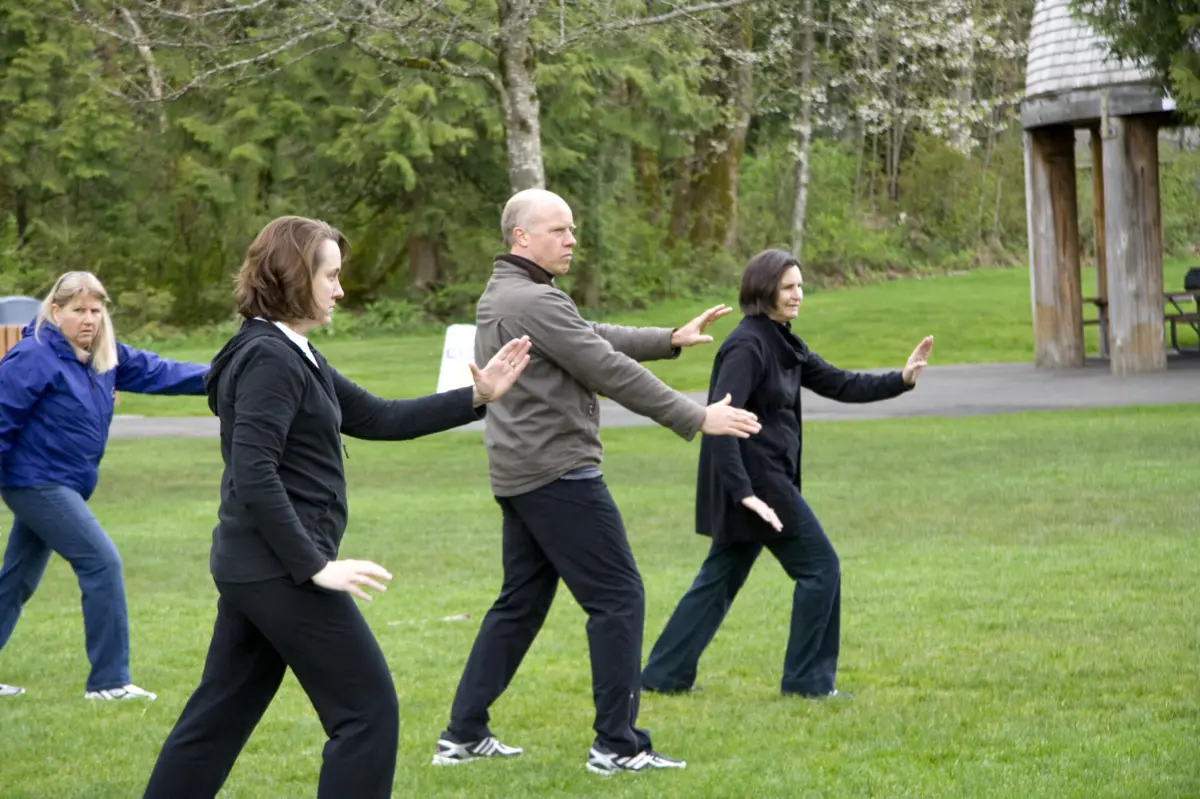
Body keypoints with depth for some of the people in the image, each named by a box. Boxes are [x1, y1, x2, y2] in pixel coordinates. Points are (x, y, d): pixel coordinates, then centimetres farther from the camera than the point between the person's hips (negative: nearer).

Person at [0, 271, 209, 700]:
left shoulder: (105, 358, 8)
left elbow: (157, 371, 9)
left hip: (58, 489, 9)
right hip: (37, 483, -9)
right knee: (103, 562, -12)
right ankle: (109, 680, -8)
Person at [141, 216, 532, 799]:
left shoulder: (292, 355, 16)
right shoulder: (269, 359, -15)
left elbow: (376, 418, 19)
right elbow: (255, 476, -22)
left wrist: (476, 397, 14)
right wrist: (316, 566, -23)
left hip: (250, 568, 10)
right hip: (281, 569, -10)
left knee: (219, 717, 13)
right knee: (368, 711, -3)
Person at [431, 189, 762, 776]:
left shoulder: (499, 298, 16)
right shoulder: (535, 302, -17)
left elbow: (596, 339, 21)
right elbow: (611, 371, -18)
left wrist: (670, 340, 17)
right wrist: (696, 419, -14)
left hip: (519, 477, 10)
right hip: (558, 474, -10)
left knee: (520, 604, 16)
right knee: (618, 599, -5)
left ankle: (463, 735, 16)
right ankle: (617, 745, -4)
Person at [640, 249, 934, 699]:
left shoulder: (783, 344, 12)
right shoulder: (747, 345, -17)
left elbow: (840, 385, 14)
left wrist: (901, 379, 2)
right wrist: (743, 490, -28)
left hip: (765, 479, 10)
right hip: (754, 480, -10)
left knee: (721, 576, 14)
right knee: (820, 567, -1)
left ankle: (665, 674, 18)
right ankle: (808, 680, 7)